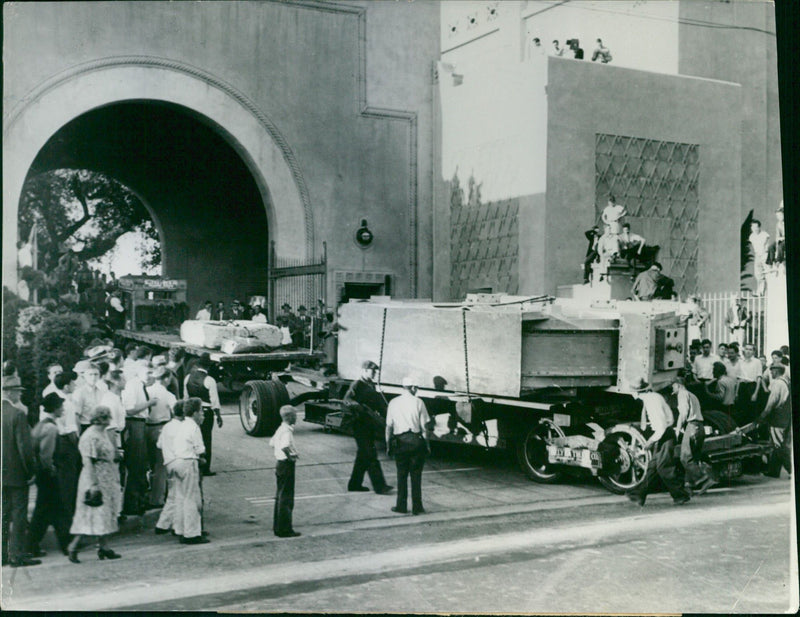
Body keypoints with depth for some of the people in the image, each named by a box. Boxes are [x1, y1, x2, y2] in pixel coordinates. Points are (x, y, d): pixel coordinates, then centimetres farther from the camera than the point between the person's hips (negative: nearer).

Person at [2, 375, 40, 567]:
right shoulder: (18, 414, -16)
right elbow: (24, 446, -17)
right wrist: (30, 470, -7)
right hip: (15, 473, -6)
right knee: (18, 515, 1)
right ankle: (17, 555, 4)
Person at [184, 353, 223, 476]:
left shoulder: (188, 377, 2)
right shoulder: (209, 380, -14)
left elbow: (186, 396, 8)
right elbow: (214, 401, -11)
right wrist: (218, 416, -2)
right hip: (206, 411, -5)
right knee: (206, 439, 2)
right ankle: (205, 469, 5)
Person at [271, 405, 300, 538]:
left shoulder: (280, 429, 11)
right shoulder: (287, 431, -19)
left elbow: (272, 443, 24)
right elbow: (284, 446, -37)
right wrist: (290, 456, -23)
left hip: (280, 464, 10)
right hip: (287, 466, -10)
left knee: (280, 496, 17)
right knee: (286, 498, -4)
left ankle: (278, 526, 27)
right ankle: (284, 529, 0)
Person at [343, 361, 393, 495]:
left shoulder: (371, 385, 17)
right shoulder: (357, 385, -9)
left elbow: (378, 404, 23)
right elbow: (347, 400, -22)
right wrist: (358, 406, -37)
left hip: (370, 425, 9)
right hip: (361, 424, -9)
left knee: (363, 456, 13)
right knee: (370, 455, -9)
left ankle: (355, 484, 22)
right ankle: (379, 486, -8)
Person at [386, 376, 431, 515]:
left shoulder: (393, 402, 4)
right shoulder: (418, 402, -3)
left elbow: (389, 426, 4)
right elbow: (424, 426, -3)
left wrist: (388, 444, 13)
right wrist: (427, 444, 6)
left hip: (400, 441, 2)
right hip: (416, 440, -2)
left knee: (401, 475, 9)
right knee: (416, 475, 5)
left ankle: (401, 506, 11)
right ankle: (417, 507, 7)